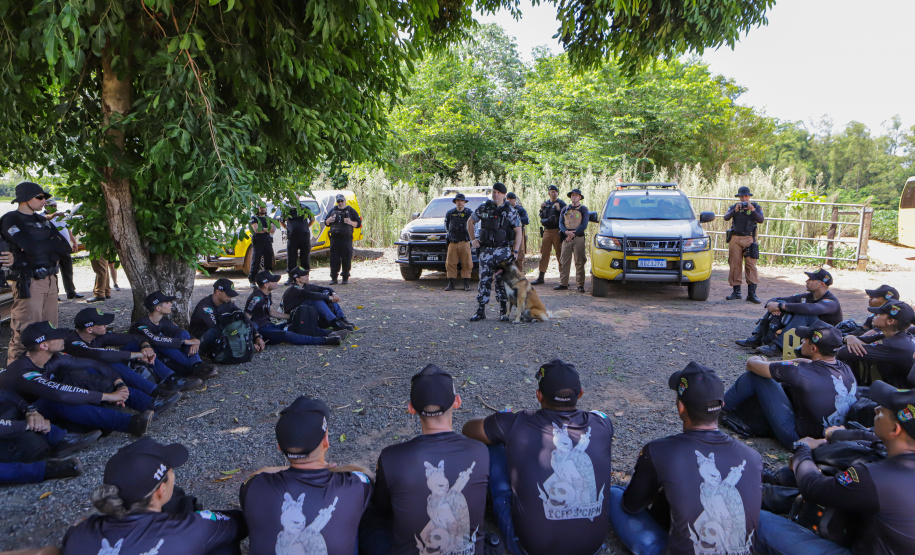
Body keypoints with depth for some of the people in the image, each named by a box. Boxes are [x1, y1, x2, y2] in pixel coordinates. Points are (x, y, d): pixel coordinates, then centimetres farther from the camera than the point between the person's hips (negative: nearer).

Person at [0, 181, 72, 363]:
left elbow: (65, 247, 4)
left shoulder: (42, 221, 17)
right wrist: (51, 243, -2)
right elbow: (32, 247, -20)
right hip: (28, 283, -7)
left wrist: (39, 246, -10)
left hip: (50, 280, 7)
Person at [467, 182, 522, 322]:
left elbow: (518, 231, 1)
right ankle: (480, 312, 7)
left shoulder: (510, 211, -1)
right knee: (484, 280, 2)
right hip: (486, 249, 2)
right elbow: (470, 222, 18)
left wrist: (515, 251, -6)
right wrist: (473, 239, 8)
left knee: (502, 281, 2)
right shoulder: (483, 208, 4)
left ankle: (503, 312, 11)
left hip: (503, 250, -2)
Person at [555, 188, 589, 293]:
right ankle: (563, 283, 6)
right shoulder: (565, 209, 17)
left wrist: (573, 233, -13)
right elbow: (561, 223, 8)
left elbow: (584, 225, -4)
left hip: (579, 238, -3)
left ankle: (581, 285, -1)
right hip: (566, 238, 3)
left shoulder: (583, 209, 6)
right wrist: (567, 232, -12)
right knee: (564, 261, 1)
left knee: (580, 262, -4)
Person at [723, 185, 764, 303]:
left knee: (751, 265, -9)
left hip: (749, 239, -1)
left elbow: (761, 220, -4)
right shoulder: (734, 207, 12)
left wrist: (753, 210, -18)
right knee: (735, 265, 1)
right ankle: (736, 291, 8)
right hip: (735, 238, 2)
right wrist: (735, 210, -19)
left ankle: (752, 293, -10)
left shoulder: (755, 206, 10)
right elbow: (726, 218, -4)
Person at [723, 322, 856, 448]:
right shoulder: (846, 369, -5)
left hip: (798, 438, -8)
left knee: (756, 375, -7)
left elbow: (751, 364, -11)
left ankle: (722, 406, 16)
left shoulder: (801, 372, -26)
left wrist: (755, 360, 12)